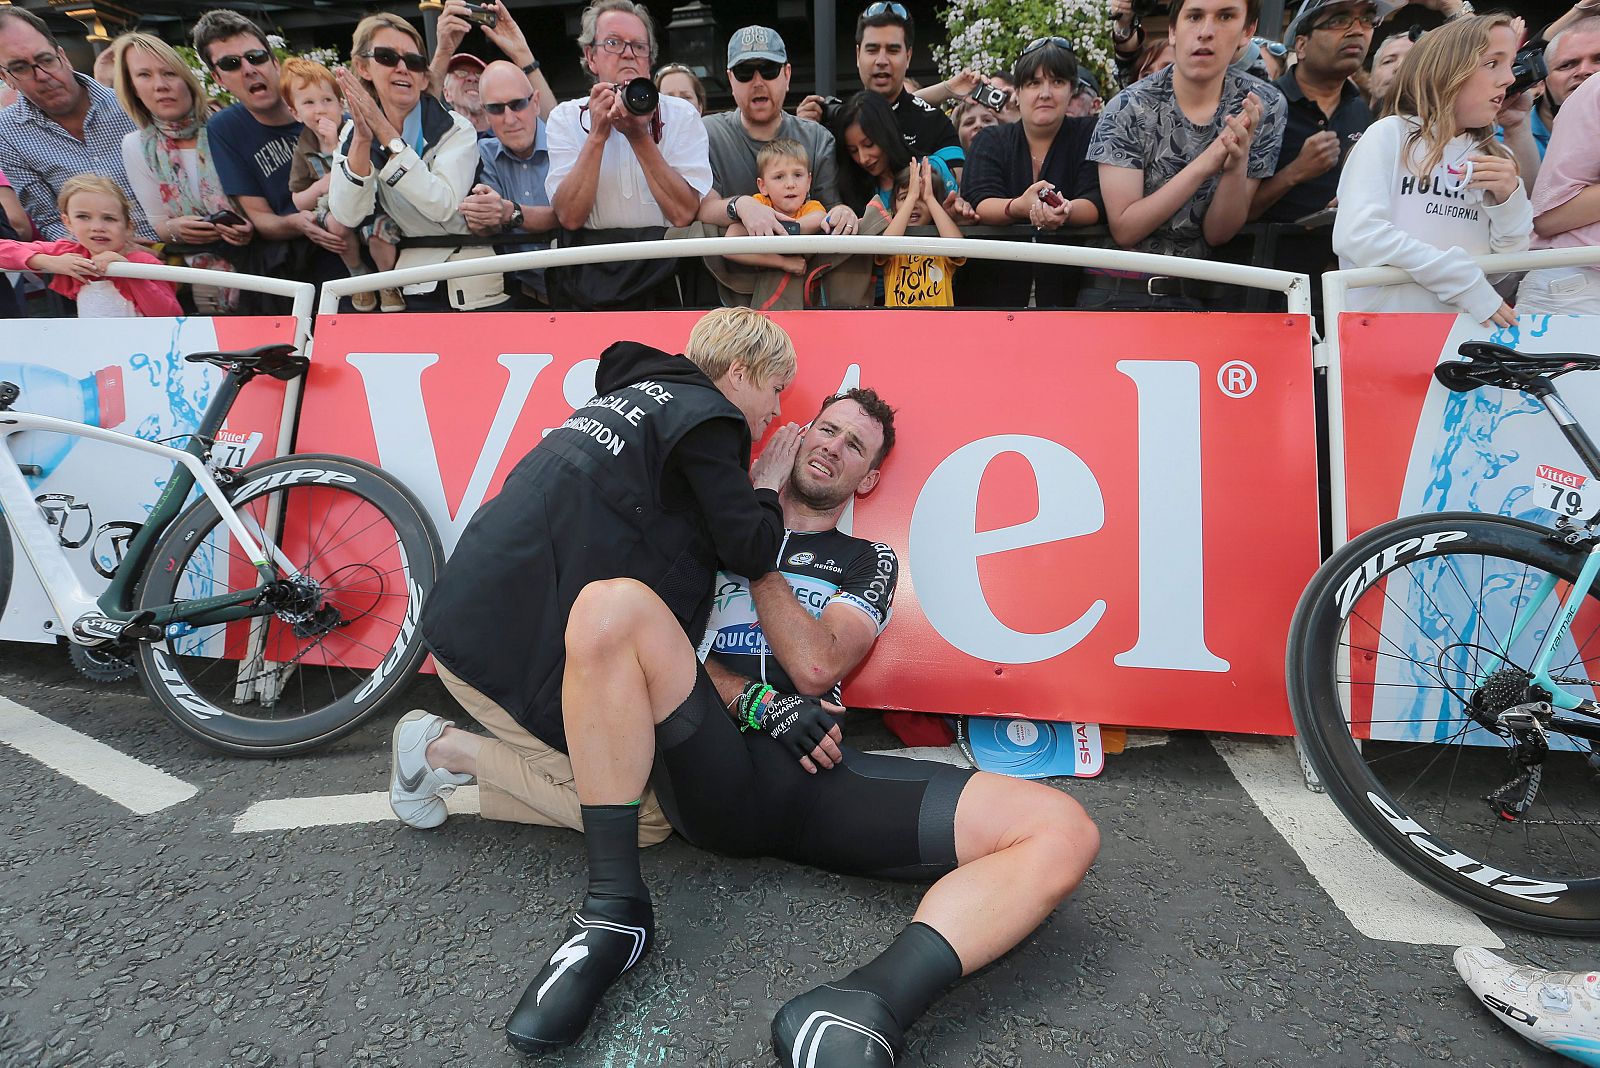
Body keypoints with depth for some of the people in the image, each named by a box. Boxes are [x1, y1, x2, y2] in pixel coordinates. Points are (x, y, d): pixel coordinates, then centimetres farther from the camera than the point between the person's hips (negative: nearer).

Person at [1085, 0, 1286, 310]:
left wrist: (1237, 165, -20)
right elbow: (1124, 229, -11)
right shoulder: (1127, 109, -7)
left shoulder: (1265, 107, 0)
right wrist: (1205, 164, -20)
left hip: (1201, 294, 2)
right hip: (1118, 290, -2)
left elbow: (1217, 234, -1)